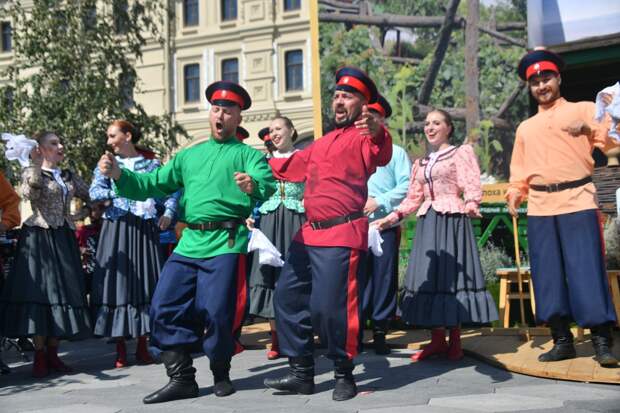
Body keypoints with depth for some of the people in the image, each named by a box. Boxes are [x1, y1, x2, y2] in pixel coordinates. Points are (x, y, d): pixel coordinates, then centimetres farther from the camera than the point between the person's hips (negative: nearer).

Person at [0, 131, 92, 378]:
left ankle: (53, 353, 9)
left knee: (62, 291, 3)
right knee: (39, 291, -7)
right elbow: (29, 194, -20)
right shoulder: (31, 172, 1)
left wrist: (79, 216, 10)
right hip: (39, 238, -5)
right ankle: (40, 355, -4)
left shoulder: (69, 176, 16)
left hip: (64, 239, 5)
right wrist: (37, 165, -24)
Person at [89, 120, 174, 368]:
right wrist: (117, 191, -18)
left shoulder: (151, 165, 12)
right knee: (118, 282, -4)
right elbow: (95, 192, -2)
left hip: (145, 230, 0)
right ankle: (120, 350, 2)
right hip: (116, 228, 0)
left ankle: (142, 346, 8)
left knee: (146, 283, -1)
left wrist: (168, 214, -4)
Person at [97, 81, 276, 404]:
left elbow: (268, 186, -13)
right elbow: (153, 183, 17)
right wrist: (119, 175, 1)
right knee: (164, 307, 0)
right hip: (189, 243, 5)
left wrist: (254, 186, -36)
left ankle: (221, 373, 18)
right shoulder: (188, 156, 22)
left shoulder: (248, 154, 6)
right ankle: (181, 379, 10)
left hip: (227, 243, -5)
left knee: (217, 313, -7)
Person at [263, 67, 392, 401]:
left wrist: (378, 132, -47)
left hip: (341, 235, -9)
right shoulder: (323, 142, 23)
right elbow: (294, 166, 35)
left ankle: (344, 375, 9)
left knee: (330, 307, -12)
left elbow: (381, 156, -26)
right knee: (287, 297, 10)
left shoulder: (364, 136, -4)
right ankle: (301, 373, 20)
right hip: (308, 233, 9)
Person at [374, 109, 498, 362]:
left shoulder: (461, 153, 5)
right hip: (427, 223, 6)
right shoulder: (421, 163, 21)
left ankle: (455, 341, 3)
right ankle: (437, 340, 9)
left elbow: (471, 185, -8)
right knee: (429, 277, 2)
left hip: (452, 220, -5)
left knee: (452, 275, -5)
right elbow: (413, 198, 21)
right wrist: (392, 217, 10)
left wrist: (471, 204, -28)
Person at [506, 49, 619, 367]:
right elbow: (519, 169, 22)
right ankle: (562, 341, 10)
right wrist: (515, 194, 5)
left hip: (577, 200, -4)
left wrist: (590, 129, -19)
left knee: (587, 270, -9)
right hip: (539, 207, 4)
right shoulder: (525, 128, 22)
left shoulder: (583, 109, 10)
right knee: (547, 275, 3)